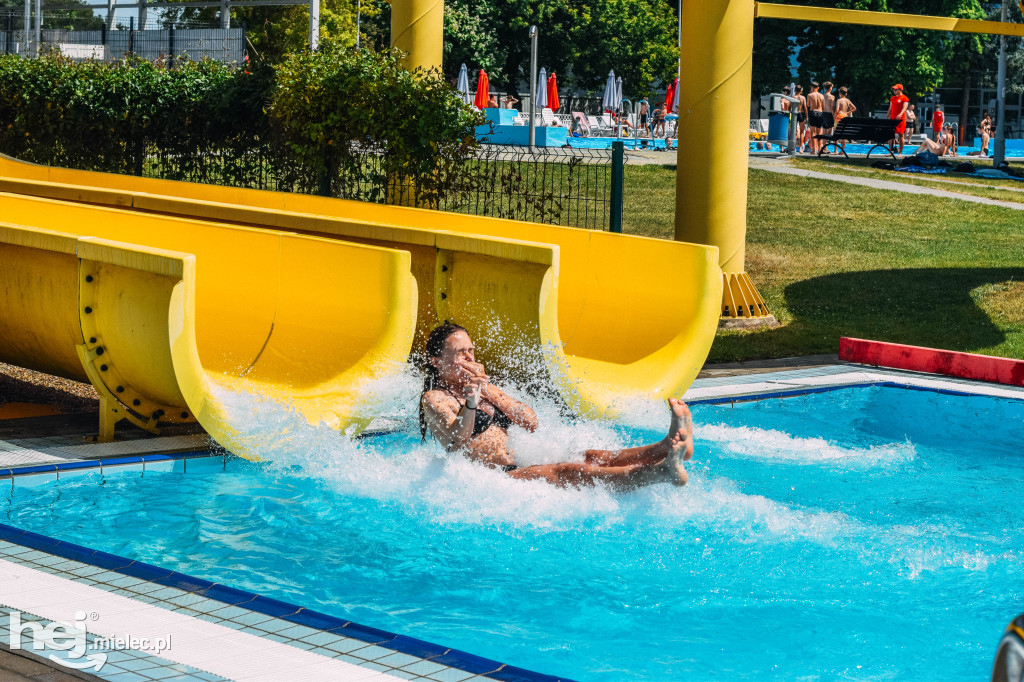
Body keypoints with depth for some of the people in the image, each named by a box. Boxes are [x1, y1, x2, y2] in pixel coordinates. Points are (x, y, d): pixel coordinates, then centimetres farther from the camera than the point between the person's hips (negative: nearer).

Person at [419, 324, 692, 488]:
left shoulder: (485, 389, 26)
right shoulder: (434, 399, 4)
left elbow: (531, 423, 12)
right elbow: (456, 443, -17)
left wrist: (488, 390, 2)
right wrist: (470, 404, -37)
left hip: (517, 469, 8)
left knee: (590, 458, -17)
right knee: (567, 472, -30)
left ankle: (668, 447, -42)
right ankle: (661, 471, -52)